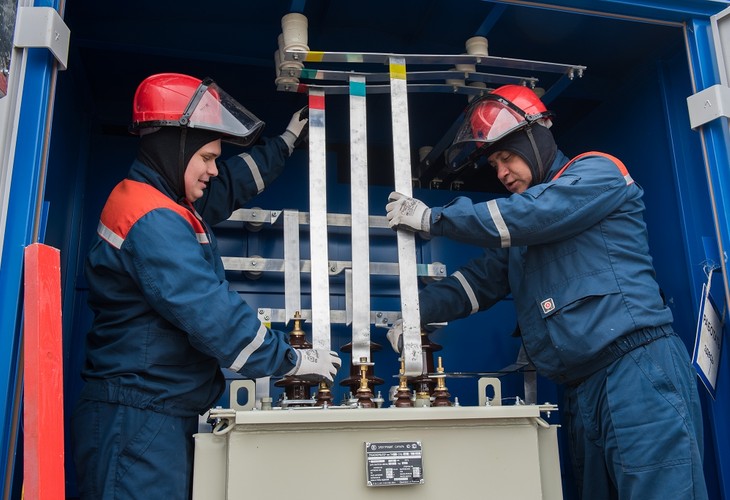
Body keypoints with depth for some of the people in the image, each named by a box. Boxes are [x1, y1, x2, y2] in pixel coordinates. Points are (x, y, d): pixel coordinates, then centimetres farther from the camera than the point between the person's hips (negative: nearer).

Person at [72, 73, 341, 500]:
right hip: (138, 421, -10)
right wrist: (292, 360, -15)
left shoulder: (169, 204, 12)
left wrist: (286, 142, 37)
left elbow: (235, 183, 29)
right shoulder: (153, 223, -20)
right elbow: (213, 315, -25)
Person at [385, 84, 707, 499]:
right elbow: (480, 279, 16)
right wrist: (417, 311, -1)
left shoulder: (597, 173, 1)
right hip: (582, 389, 8)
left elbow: (531, 213, -13)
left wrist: (434, 218, -7)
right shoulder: (519, 231, 23)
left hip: (638, 370, -7)